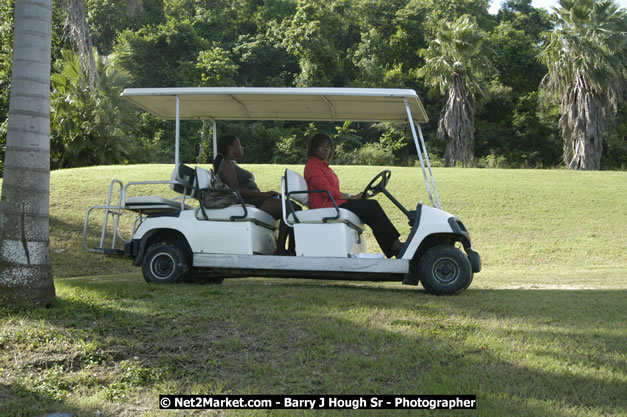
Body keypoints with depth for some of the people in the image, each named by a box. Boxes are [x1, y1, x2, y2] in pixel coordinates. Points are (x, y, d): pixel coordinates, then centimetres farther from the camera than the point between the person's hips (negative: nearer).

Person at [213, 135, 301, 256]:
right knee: (290, 208, -23)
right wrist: (264, 194, -19)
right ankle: (280, 249, -24)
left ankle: (292, 250, -9)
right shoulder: (226, 165, -6)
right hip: (246, 203, -11)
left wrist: (267, 194, 12)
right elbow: (236, 190, -19)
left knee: (295, 208, 0)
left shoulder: (231, 164, 26)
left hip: (253, 200, 11)